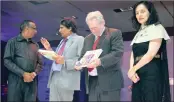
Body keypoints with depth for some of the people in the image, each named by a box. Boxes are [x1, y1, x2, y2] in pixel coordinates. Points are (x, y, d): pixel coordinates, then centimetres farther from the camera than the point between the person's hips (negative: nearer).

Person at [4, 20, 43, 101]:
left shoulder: (35, 45, 16)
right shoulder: (13, 42, 3)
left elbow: (40, 62, 14)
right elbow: (7, 61, -7)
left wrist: (34, 73, -7)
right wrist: (23, 74, -14)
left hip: (32, 81, 4)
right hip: (16, 81, -3)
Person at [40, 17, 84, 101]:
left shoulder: (79, 39, -2)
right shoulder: (62, 41, 20)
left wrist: (65, 62, -20)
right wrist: (49, 49, 10)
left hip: (67, 80, -7)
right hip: (54, 77, 7)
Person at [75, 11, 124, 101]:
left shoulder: (115, 33, -1)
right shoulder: (88, 38, 19)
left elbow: (118, 53, -14)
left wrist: (100, 61, -27)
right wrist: (79, 64, -2)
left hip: (109, 81, -5)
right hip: (92, 81, 6)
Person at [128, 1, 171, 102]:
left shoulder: (157, 28, -1)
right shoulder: (139, 33, 21)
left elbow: (151, 53, -12)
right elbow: (133, 54, 13)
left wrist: (133, 69, -6)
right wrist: (132, 70, -6)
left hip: (152, 72, -7)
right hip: (138, 73, 7)